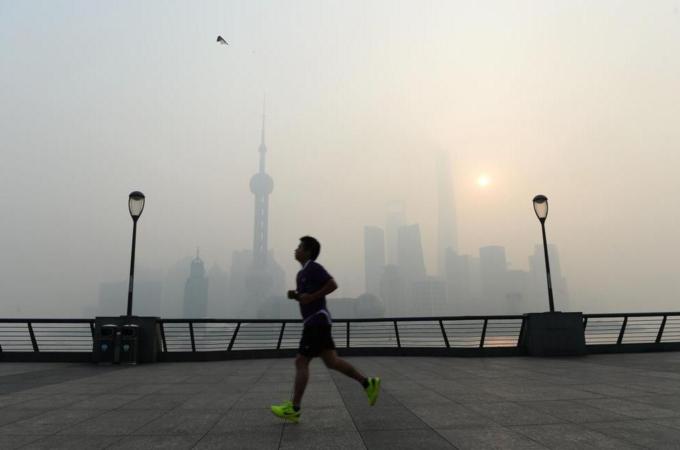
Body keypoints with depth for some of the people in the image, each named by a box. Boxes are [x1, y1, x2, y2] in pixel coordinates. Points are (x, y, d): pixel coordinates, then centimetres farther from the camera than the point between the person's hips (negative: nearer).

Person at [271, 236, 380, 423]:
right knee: (331, 361, 8)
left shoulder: (314, 267, -9)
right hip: (314, 321, 10)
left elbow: (333, 284, -19)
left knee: (301, 362, -5)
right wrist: (294, 296, 8)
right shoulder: (302, 272, 20)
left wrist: (311, 297, -19)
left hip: (317, 321, -10)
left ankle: (294, 409, 2)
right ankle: (368, 383, 12)